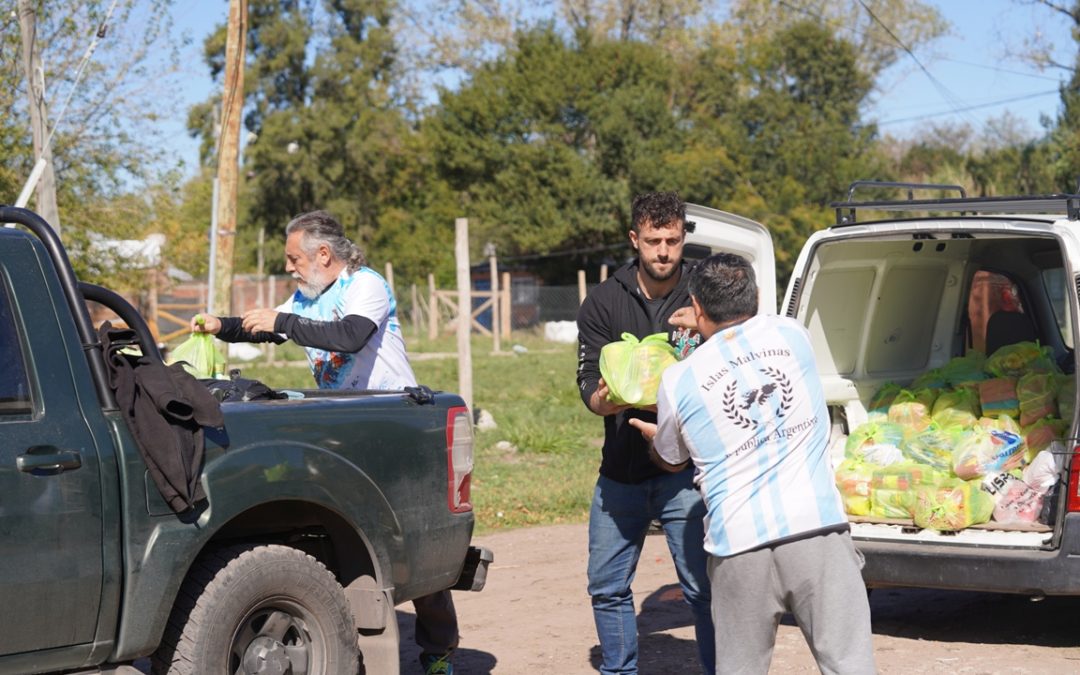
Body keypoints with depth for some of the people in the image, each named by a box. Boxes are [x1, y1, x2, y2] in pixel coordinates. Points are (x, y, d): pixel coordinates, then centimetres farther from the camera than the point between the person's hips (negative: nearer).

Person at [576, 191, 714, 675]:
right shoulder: (604, 301, 4)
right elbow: (588, 377, -1)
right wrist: (602, 400, -25)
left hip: (683, 469, -3)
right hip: (620, 470, 3)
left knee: (702, 588, -6)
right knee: (607, 588, 10)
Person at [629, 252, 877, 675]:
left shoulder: (678, 381, 4)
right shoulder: (791, 335, 7)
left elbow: (671, 462, 23)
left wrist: (655, 436, 45)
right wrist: (706, 328, 44)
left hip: (740, 548, 0)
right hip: (818, 531, 1)